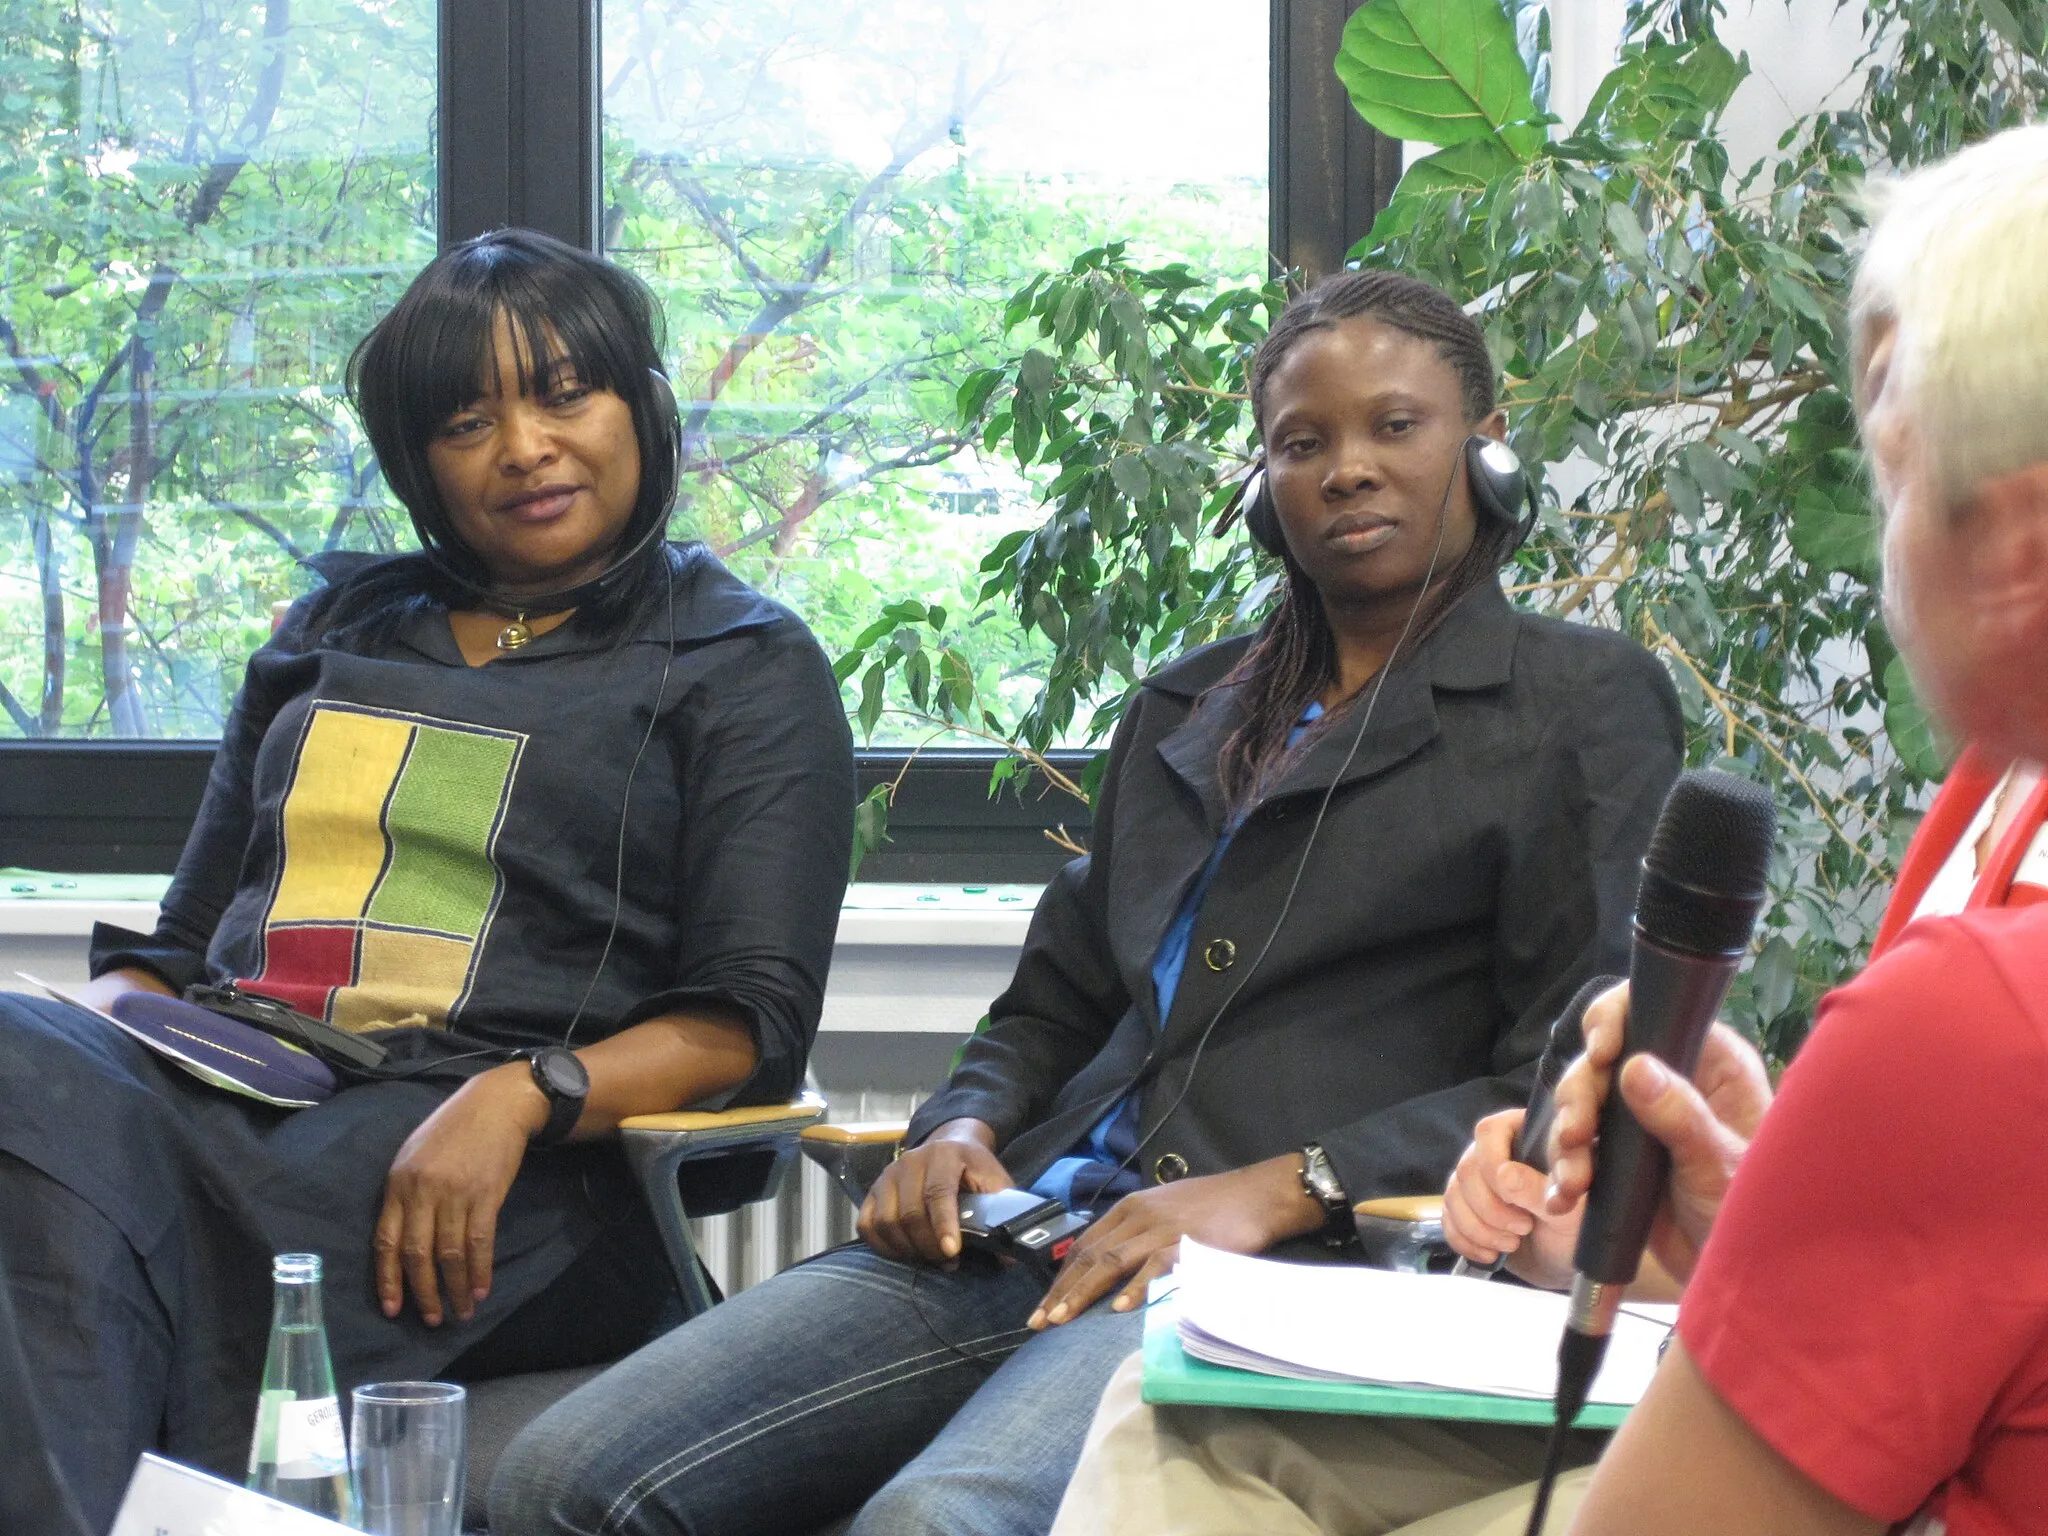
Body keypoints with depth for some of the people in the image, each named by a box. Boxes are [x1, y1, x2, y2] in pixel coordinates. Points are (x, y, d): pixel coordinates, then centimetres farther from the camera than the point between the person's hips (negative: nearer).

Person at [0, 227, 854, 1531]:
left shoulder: (747, 665, 13)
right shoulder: (333, 632, 29)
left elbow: (751, 1022, 1)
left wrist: (521, 1096, -18)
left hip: (522, 1167, -4)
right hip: (221, 1089, 4)